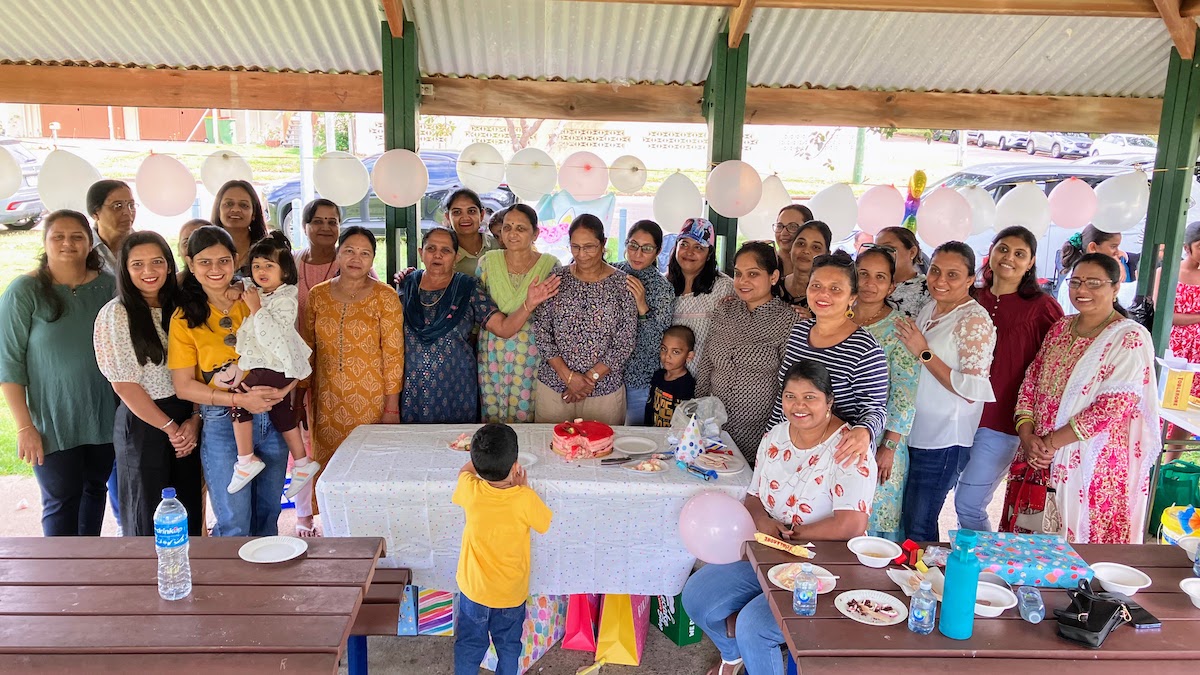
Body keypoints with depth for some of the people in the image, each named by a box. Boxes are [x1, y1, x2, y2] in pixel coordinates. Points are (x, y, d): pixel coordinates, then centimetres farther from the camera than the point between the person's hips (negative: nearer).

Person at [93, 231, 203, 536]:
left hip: (186, 422, 5)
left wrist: (194, 419, -7)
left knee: (190, 512, 10)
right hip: (142, 423, -4)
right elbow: (124, 385, -11)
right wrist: (170, 427, -9)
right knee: (149, 521, 6)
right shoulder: (116, 314, -9)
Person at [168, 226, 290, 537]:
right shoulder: (186, 318, -3)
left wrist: (281, 390, -13)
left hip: (271, 419, 3)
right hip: (222, 425, -3)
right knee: (235, 525, 1)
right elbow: (183, 386, -6)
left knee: (268, 516, 14)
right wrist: (239, 399, -17)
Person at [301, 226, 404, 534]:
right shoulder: (317, 295, 6)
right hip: (327, 399, 3)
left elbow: (393, 354, -7)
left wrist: (392, 406, -9)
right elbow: (306, 349, 11)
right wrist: (302, 394, 8)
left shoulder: (385, 296, -5)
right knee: (329, 459, 7)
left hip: (370, 398, -3)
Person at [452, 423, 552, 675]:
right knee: (508, 645, 24)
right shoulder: (525, 499, -28)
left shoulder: (470, 490, -23)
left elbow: (465, 470, 3)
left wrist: (482, 458, 17)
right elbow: (543, 524, -7)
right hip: (512, 592, -1)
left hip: (474, 588, 1)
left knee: (469, 645, 22)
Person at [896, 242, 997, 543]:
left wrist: (924, 353, -20)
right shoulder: (931, 309, 9)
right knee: (903, 521, 15)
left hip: (943, 442, -7)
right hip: (913, 433, 8)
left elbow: (972, 390, -22)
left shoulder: (975, 320, -14)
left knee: (918, 529, 1)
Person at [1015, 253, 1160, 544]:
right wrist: (1027, 436, -7)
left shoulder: (1131, 339, -9)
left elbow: (1113, 407, -17)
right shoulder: (1061, 328, 10)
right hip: (1039, 460, 6)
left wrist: (1050, 442, -16)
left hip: (1092, 467, -5)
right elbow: (1031, 383, 8)